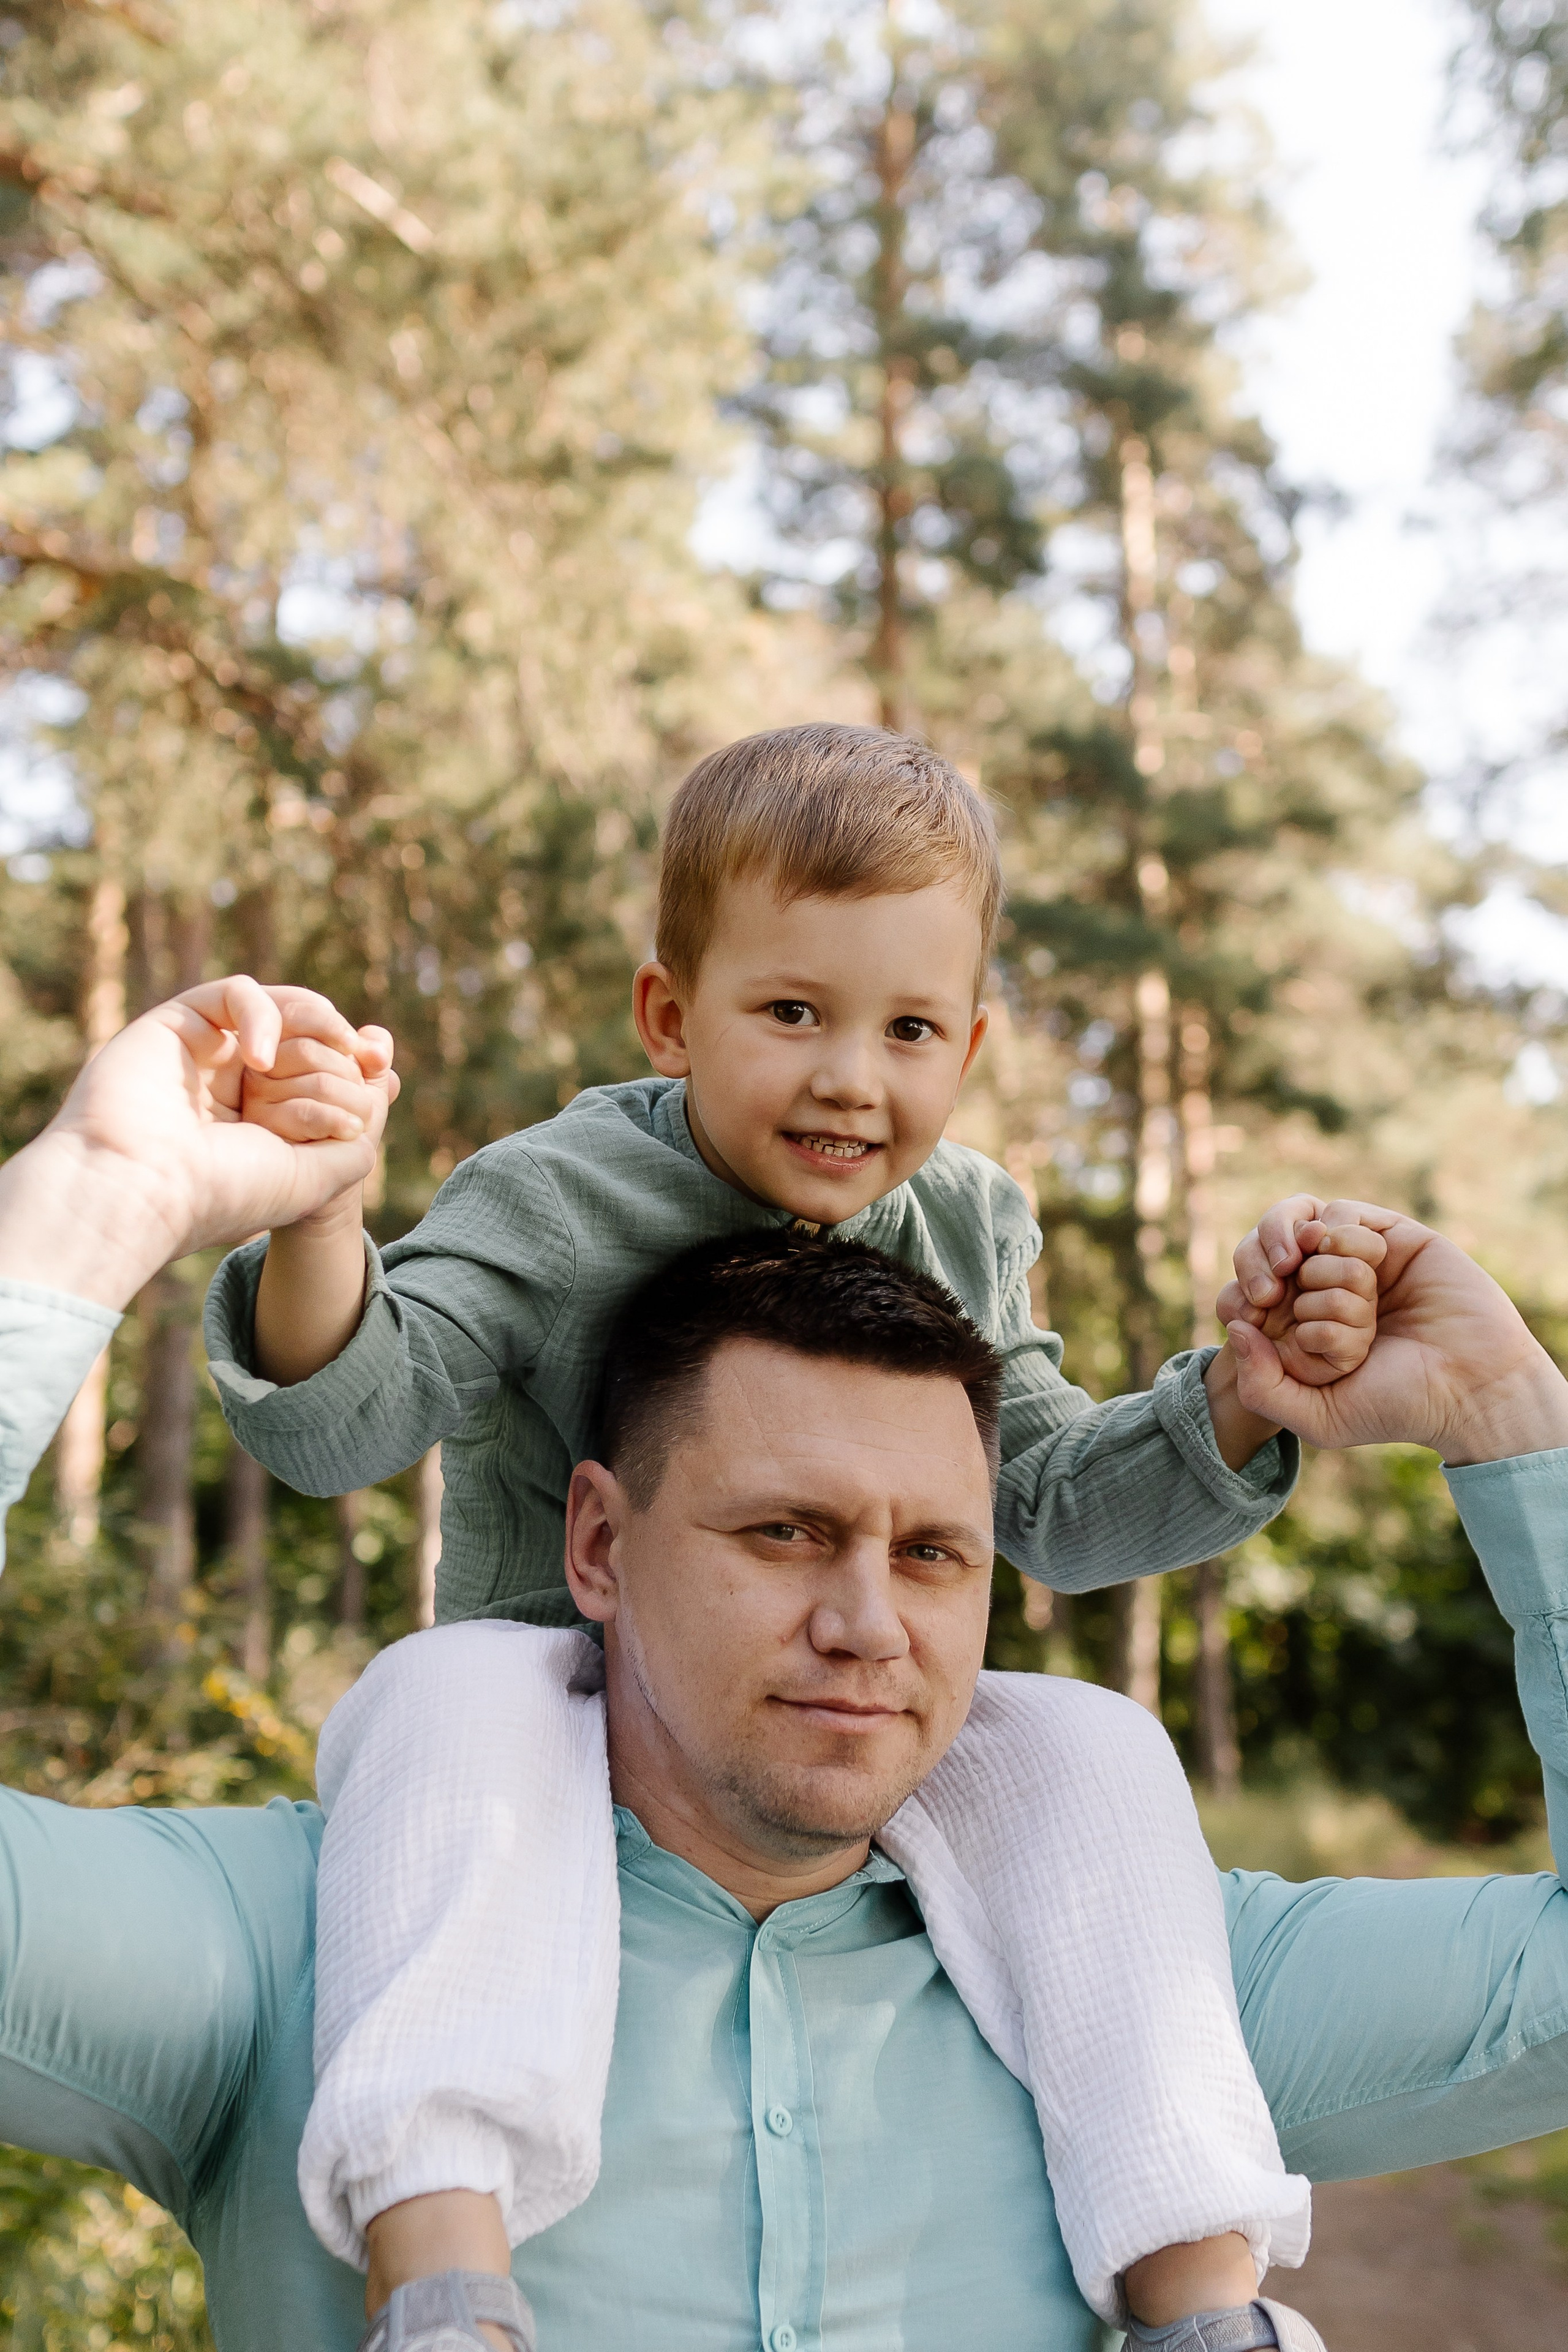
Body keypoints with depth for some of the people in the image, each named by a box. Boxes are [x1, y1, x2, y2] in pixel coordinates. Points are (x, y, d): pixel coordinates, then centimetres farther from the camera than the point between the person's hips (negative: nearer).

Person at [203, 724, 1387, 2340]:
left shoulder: (966, 1232, 4)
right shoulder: (552, 1203, -10)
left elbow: (1052, 1511, 8)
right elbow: (339, 1428, -18)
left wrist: (1241, 1399, -9)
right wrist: (317, 1217, -39)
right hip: (555, 1687, -3)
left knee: (1076, 1752, -20)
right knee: (456, 1703, -35)